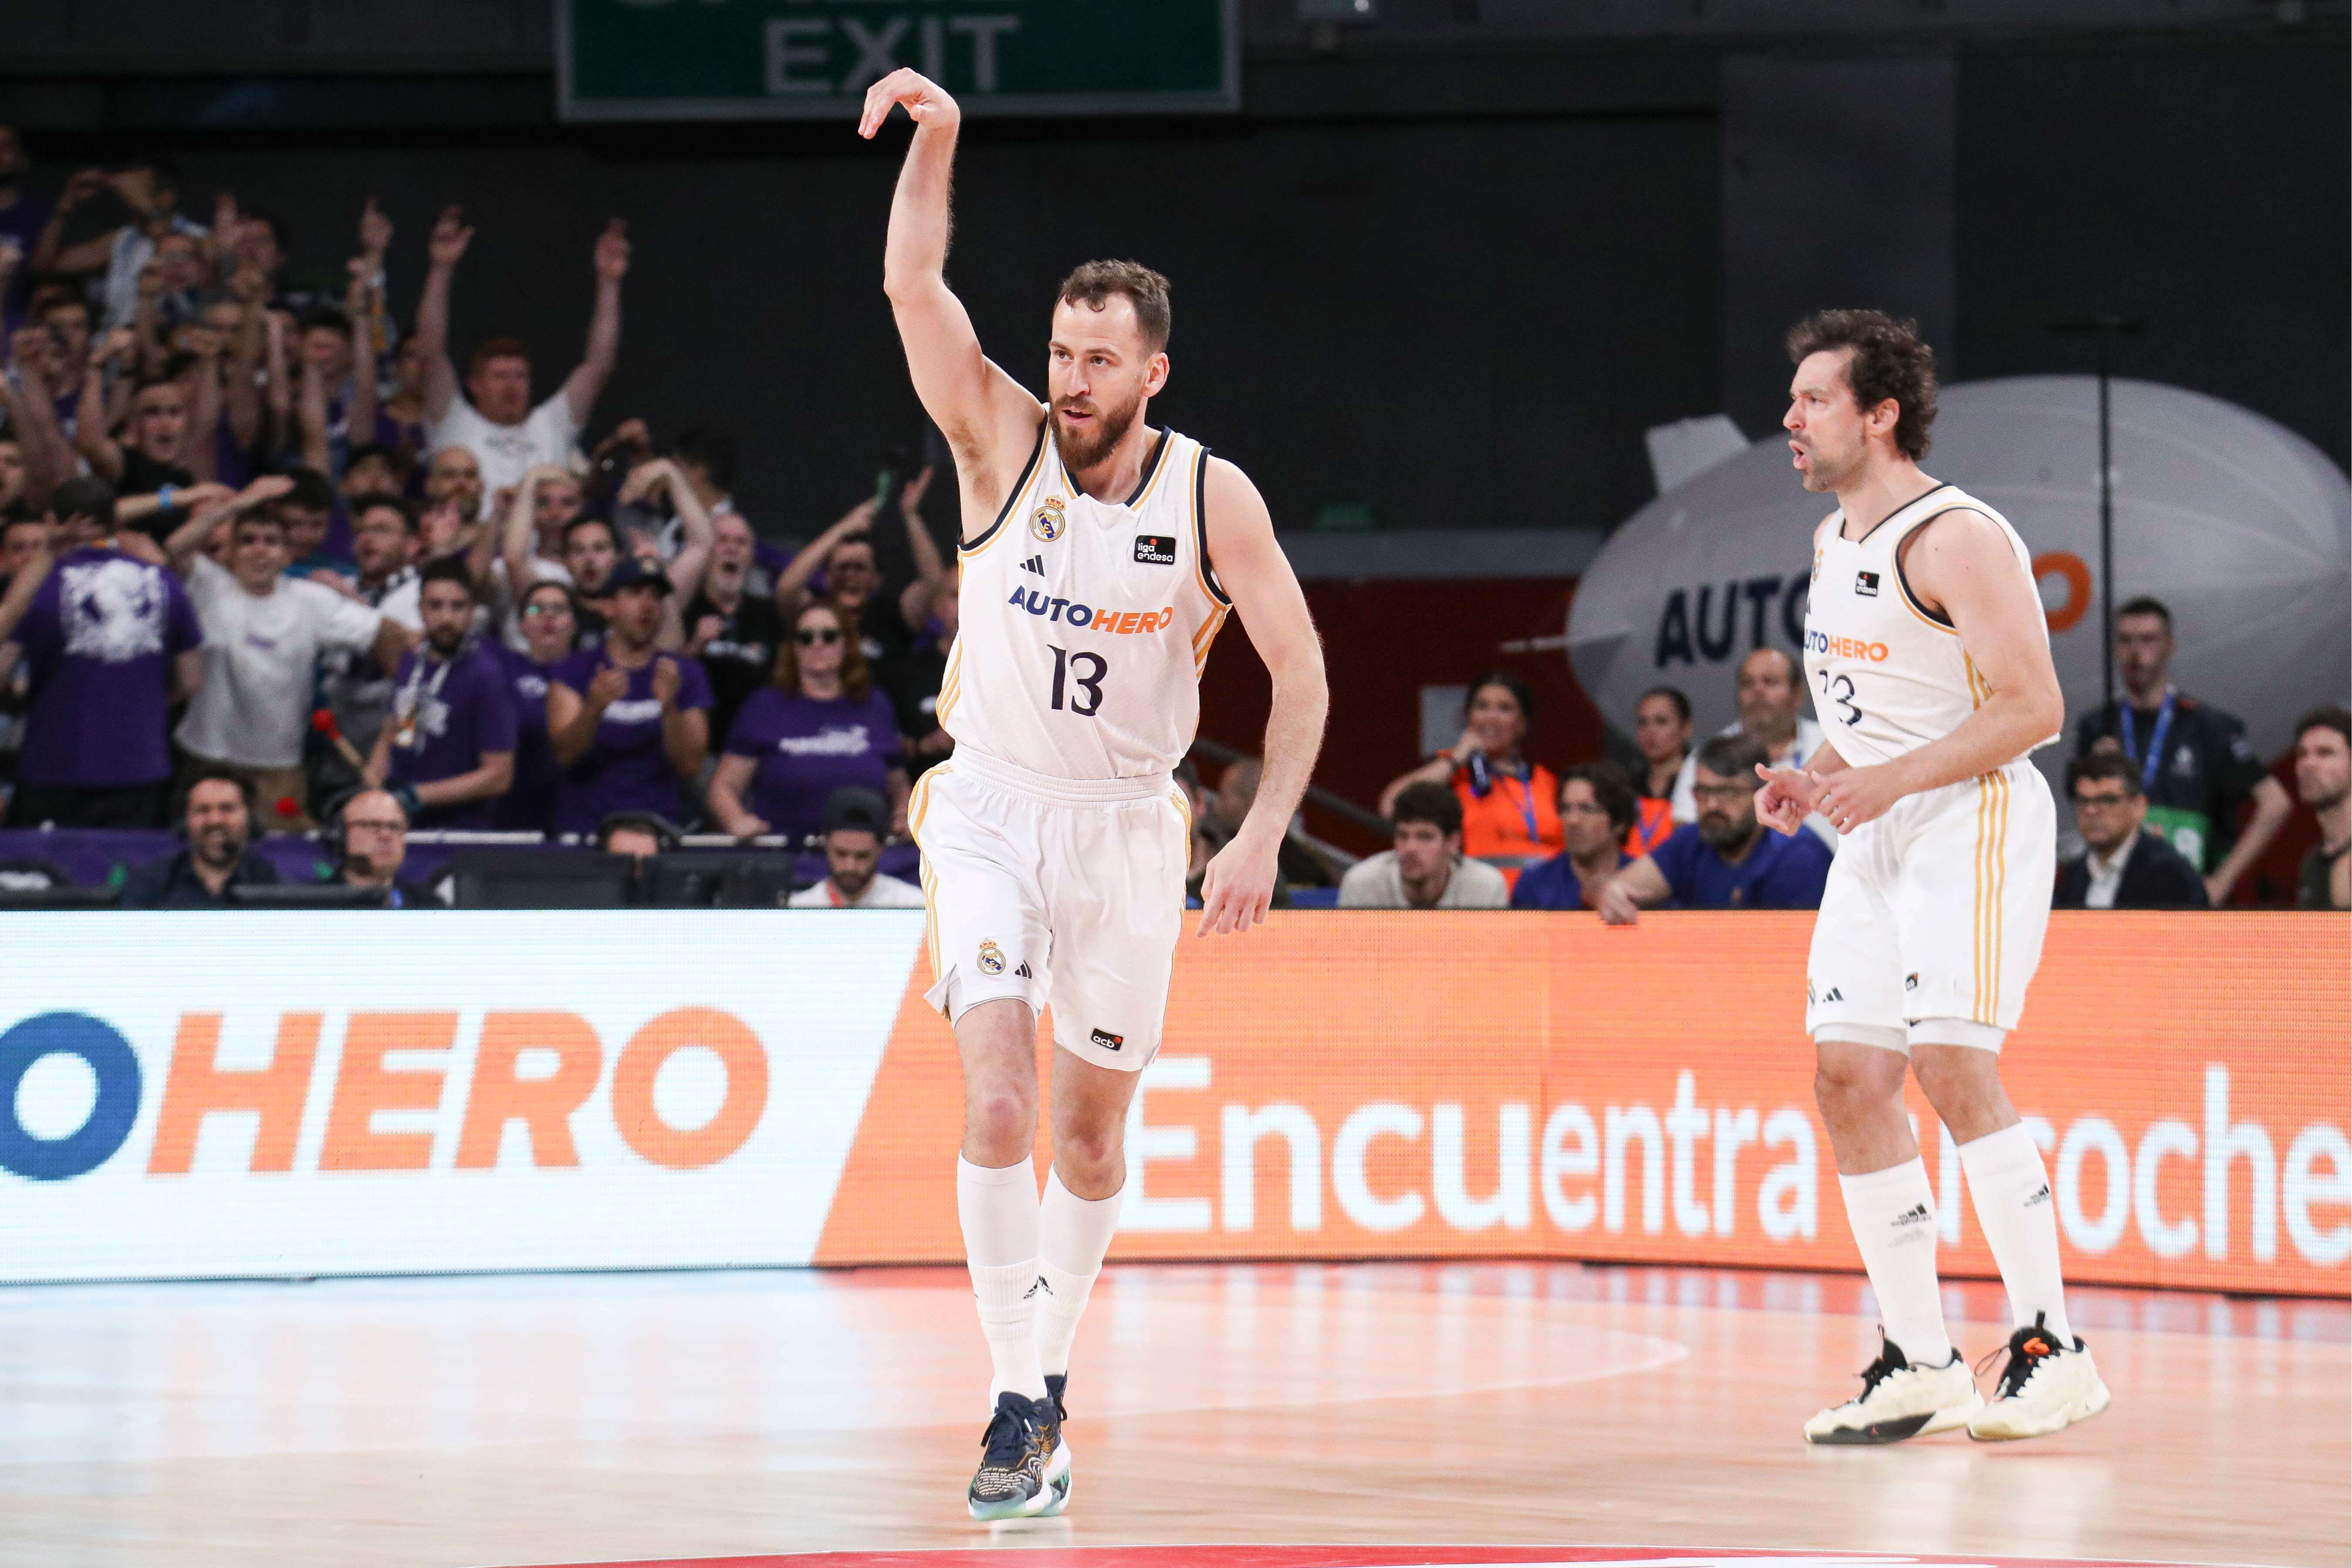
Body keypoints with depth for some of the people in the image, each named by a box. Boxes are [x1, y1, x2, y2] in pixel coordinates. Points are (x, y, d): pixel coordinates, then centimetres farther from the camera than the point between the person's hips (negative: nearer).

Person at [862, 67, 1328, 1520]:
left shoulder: (1213, 498, -8)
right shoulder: (1005, 444, -8)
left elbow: (1303, 674, -3)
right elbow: (914, 287, -21)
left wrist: (1264, 838, -12)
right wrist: (937, 140, -34)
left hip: (1128, 826, 1)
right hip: (990, 813, -1)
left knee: (1093, 1135, 11)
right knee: (998, 1109, -18)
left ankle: (1050, 1368, 32)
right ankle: (1021, 1401, -15)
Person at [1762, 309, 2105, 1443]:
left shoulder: (1954, 539, -14)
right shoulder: (1835, 540, 15)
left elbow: (2033, 708, -18)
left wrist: (1890, 781, -23)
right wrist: (1815, 779, 7)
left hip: (1973, 822, -9)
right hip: (1877, 836, 9)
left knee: (1954, 1065, -18)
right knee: (1848, 1075, 3)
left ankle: (2053, 1349, -11)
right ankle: (1918, 1364, 9)